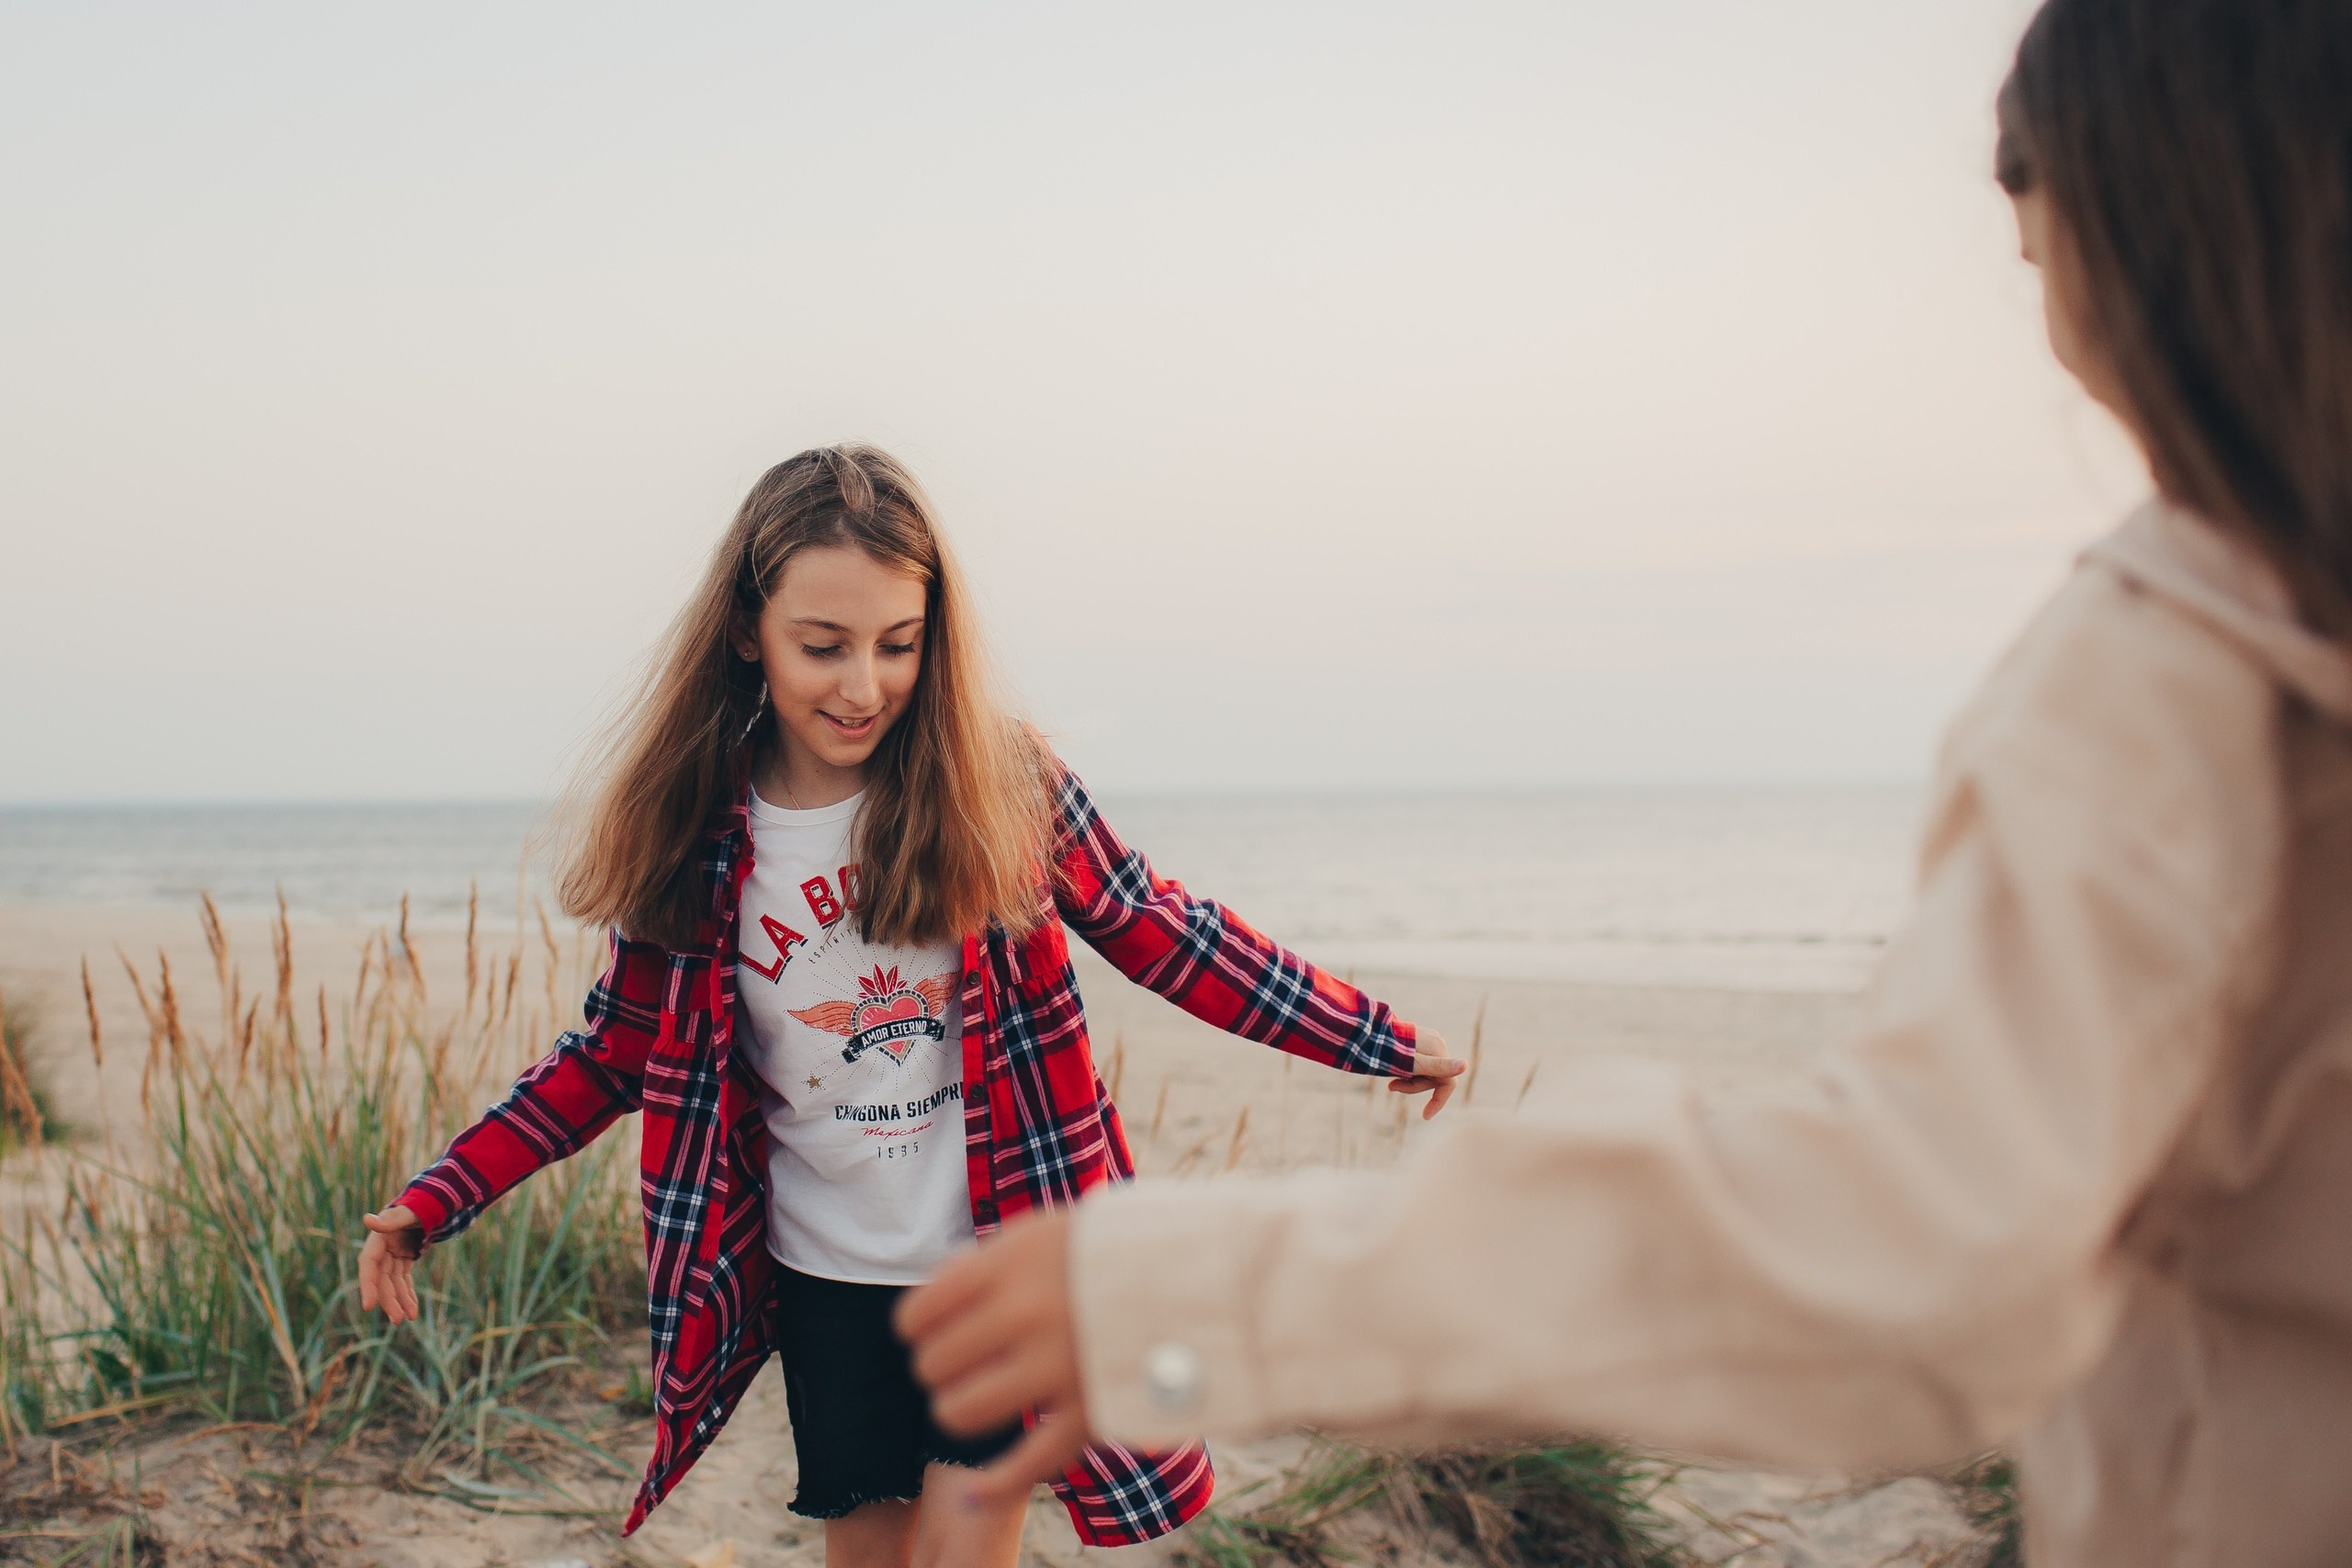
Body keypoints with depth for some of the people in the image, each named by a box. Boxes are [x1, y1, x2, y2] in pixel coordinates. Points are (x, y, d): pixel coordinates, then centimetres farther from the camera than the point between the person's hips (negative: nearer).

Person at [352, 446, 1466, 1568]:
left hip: (1002, 1262, -2)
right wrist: (432, 1203, -5)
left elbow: (1147, 928, -3)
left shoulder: (997, 784, -12)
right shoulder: (696, 838, -9)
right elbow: (619, 1052, 1)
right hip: (830, 1281, 2)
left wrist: (1372, 1037, -1)